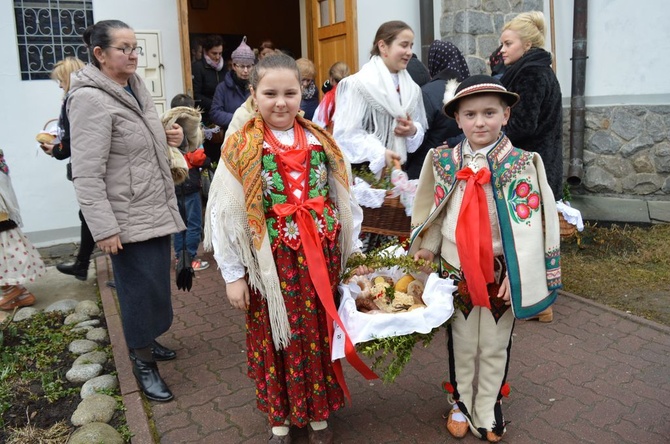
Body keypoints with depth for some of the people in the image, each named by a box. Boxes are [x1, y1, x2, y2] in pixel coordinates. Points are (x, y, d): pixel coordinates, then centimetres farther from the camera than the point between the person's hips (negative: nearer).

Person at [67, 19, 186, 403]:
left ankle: (147, 341, 37)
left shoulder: (136, 86, 9)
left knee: (154, 282, 17)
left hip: (156, 208, 8)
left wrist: (170, 136, 4)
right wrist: (104, 228, -23)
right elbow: (87, 174, -20)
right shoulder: (91, 99, -17)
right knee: (140, 287, 0)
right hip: (129, 217, -8)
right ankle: (143, 362, 18)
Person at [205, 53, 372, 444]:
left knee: (319, 334, 13)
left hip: (321, 258, 3)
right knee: (276, 338, 11)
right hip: (271, 263, -2)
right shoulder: (241, 147, -6)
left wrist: (354, 249, 9)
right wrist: (233, 274, -5)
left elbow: (344, 200, 10)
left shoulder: (321, 141, 4)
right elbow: (225, 214, -5)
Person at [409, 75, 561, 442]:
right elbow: (434, 212, 7)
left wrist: (516, 274, -14)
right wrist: (427, 247, -4)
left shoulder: (521, 164, -9)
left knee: (494, 347, 14)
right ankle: (461, 403, 37)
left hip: (500, 272, -1)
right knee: (461, 344, 16)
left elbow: (528, 224, -11)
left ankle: (487, 412, 33)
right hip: (456, 270, 2)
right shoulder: (444, 162, -1)